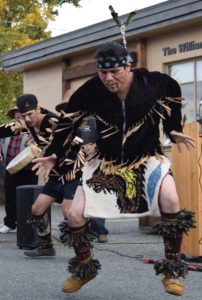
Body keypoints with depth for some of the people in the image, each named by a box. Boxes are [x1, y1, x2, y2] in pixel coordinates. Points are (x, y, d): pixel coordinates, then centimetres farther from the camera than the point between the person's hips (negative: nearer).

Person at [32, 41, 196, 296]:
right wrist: (54, 155, -1)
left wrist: (173, 129, 6)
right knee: (75, 215, -7)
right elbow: (69, 121, -2)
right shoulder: (91, 91, -17)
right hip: (106, 162, 2)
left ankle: (172, 269, -9)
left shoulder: (152, 82, -18)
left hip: (147, 157, -1)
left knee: (170, 201, -29)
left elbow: (173, 93, 5)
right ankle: (84, 268, 22)